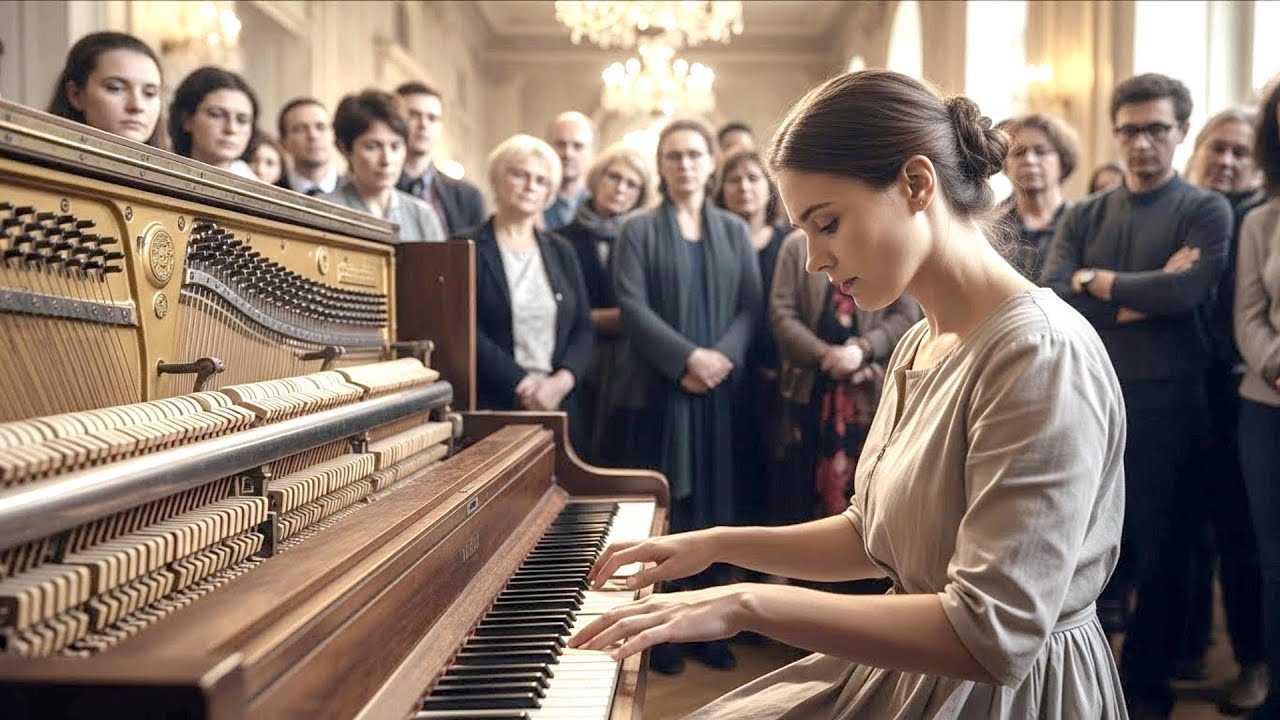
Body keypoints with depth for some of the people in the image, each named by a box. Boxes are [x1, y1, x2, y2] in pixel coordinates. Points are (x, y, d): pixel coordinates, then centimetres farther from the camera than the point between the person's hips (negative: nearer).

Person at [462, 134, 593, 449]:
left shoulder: (561, 252, 15)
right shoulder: (470, 249, 0)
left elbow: (583, 329, 9)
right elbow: (468, 332, -9)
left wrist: (563, 380, -8)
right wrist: (523, 385, -14)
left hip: (558, 405, 4)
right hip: (493, 407, -4)